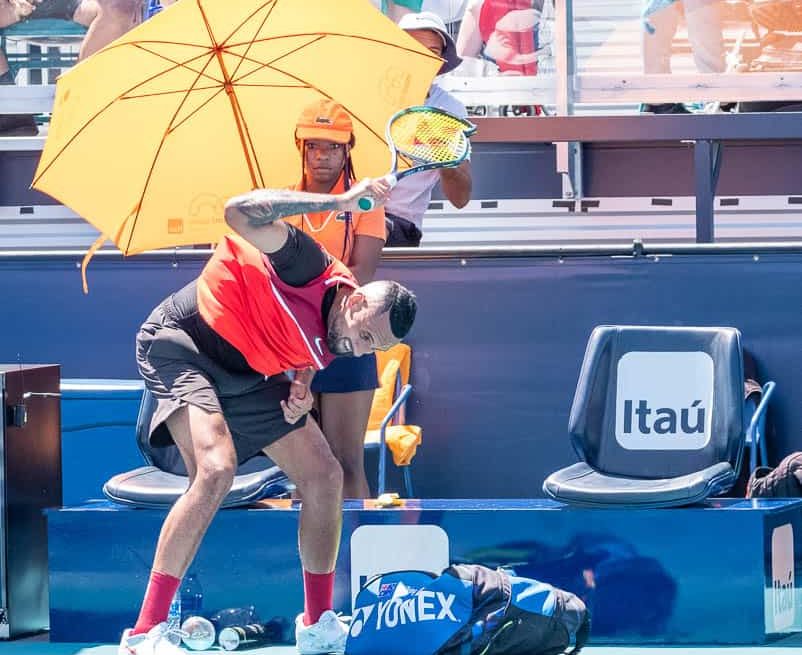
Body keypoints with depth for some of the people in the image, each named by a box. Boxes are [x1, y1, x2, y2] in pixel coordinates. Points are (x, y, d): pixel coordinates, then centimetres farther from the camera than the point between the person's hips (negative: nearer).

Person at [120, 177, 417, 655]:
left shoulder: (332, 343, -5)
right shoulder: (307, 265, -28)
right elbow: (240, 213, -44)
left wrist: (301, 389, -7)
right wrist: (342, 201, -42)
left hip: (246, 375, 9)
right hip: (179, 346, -9)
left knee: (325, 475, 3)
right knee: (217, 469, -29)